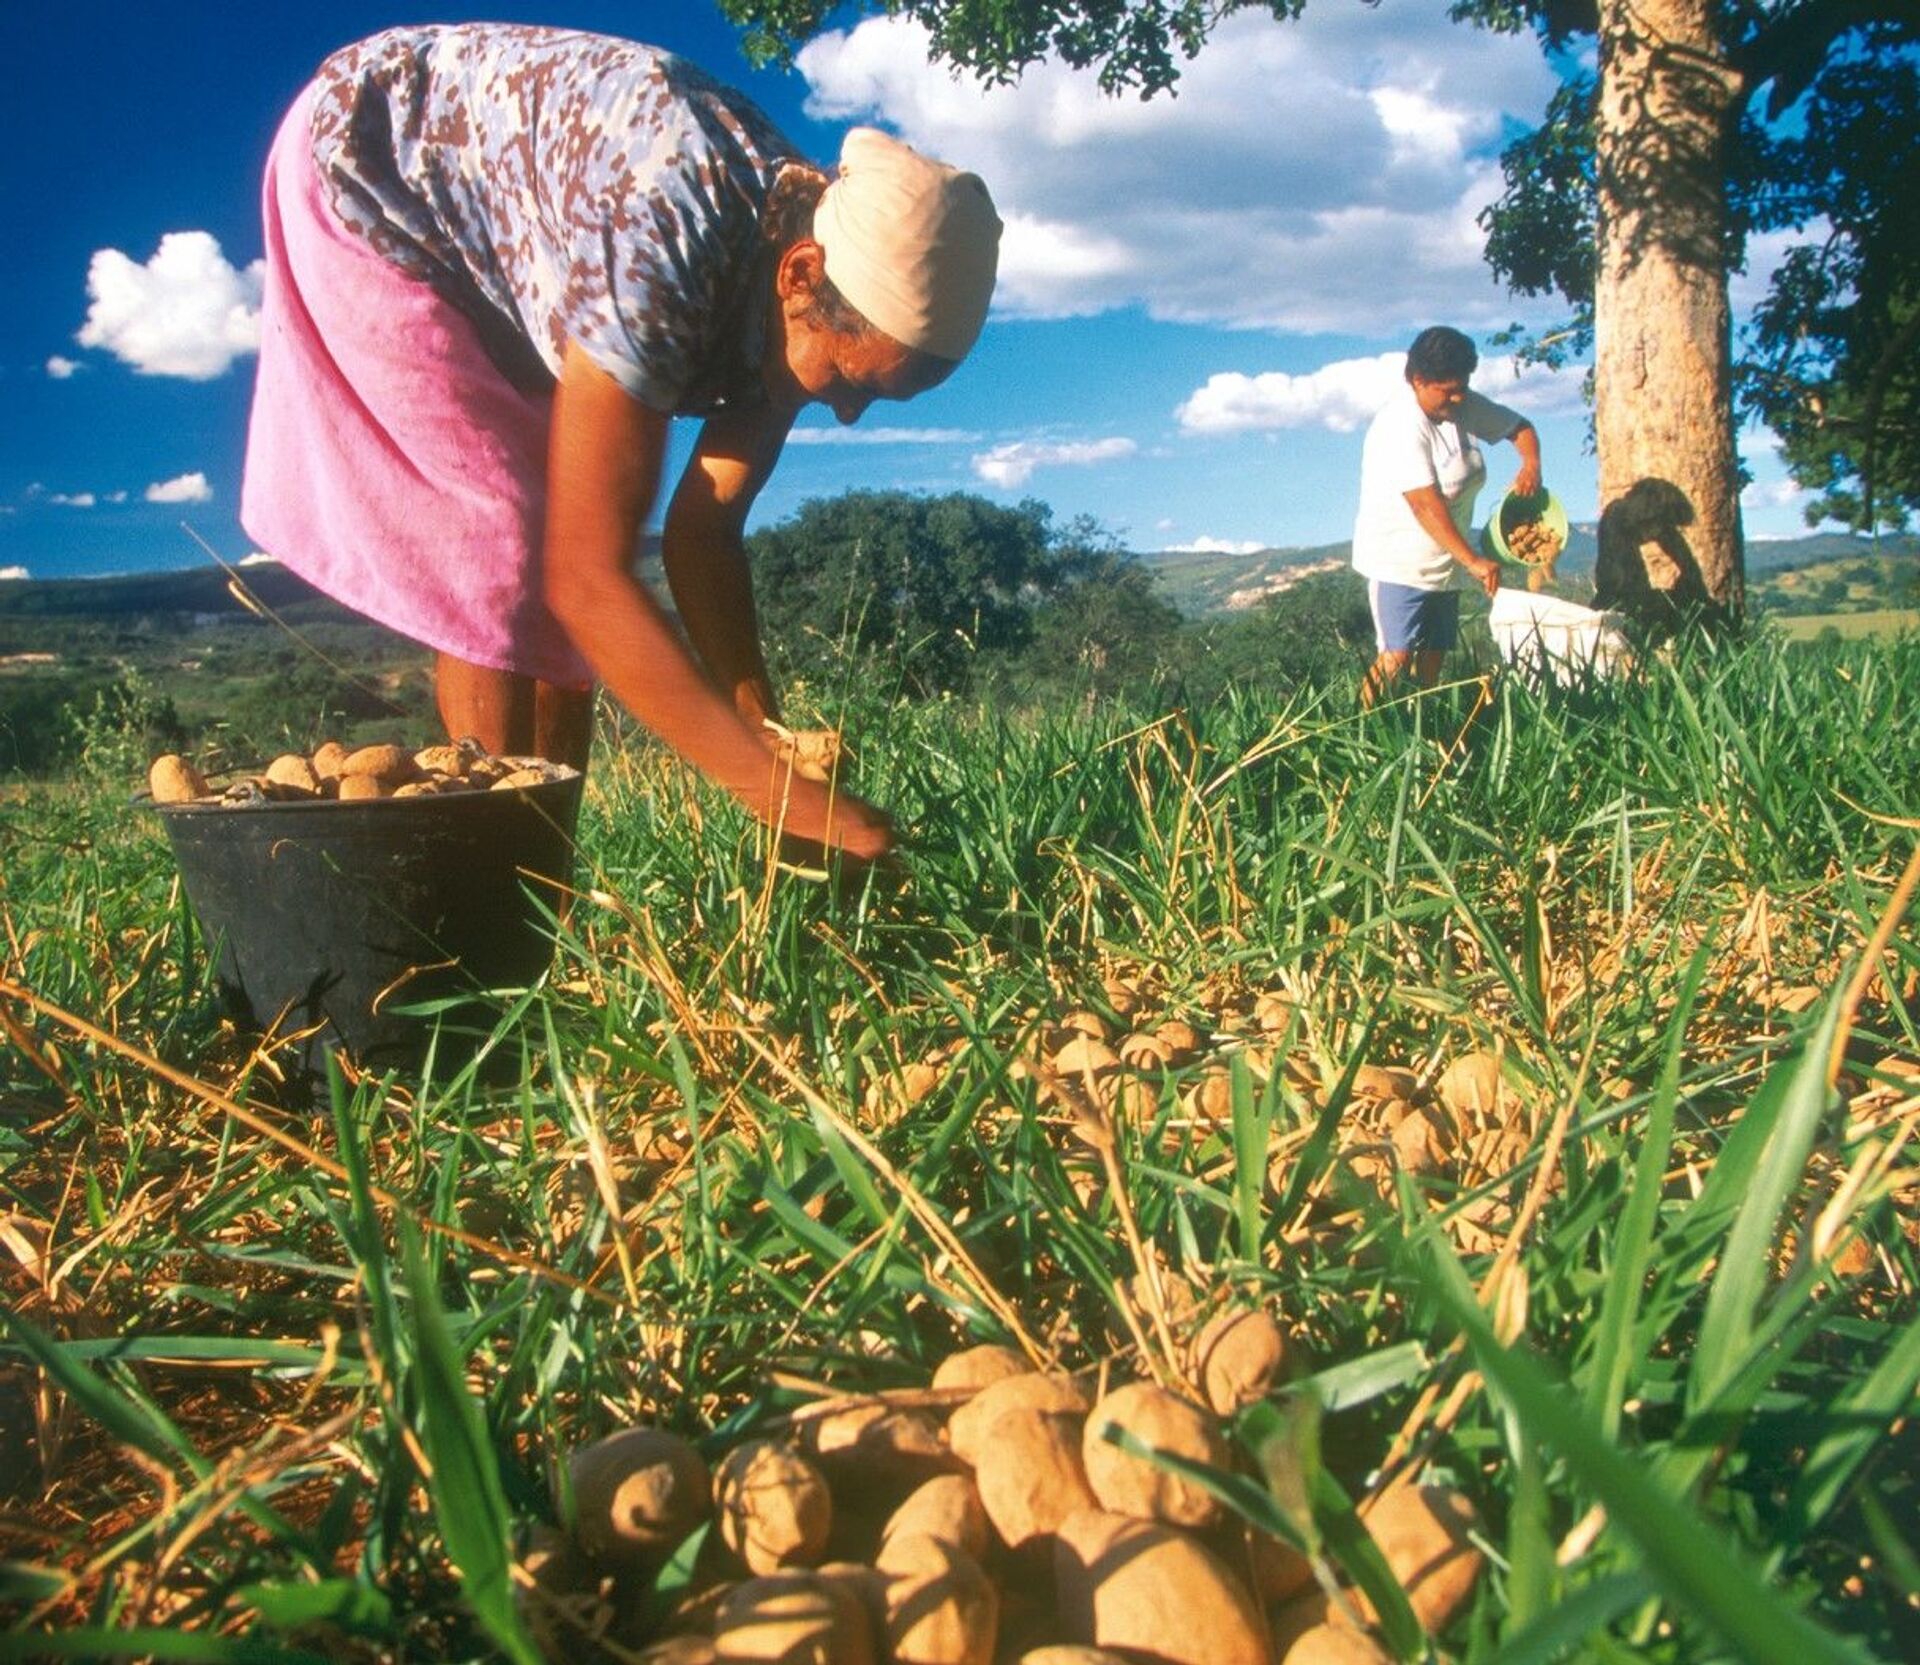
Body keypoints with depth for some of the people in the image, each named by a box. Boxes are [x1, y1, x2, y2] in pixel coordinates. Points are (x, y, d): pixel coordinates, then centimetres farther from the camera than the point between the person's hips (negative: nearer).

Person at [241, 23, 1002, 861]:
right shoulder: (657, 255, -40)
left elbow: (703, 530, -12)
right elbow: (589, 578, -40)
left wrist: (769, 736, -22)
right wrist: (783, 794, -42)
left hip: (506, 248, 7)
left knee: (553, 547, -1)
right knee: (500, 567, -18)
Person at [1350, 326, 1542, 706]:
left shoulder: (1465, 406, 5)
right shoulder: (1401, 425, -21)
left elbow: (1519, 426, 20)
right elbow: (1425, 504, -28)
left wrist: (1531, 464, -3)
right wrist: (1473, 561, -31)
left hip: (1444, 564, 8)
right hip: (1399, 563, -8)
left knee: (1433, 659, 8)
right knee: (1397, 656, -17)